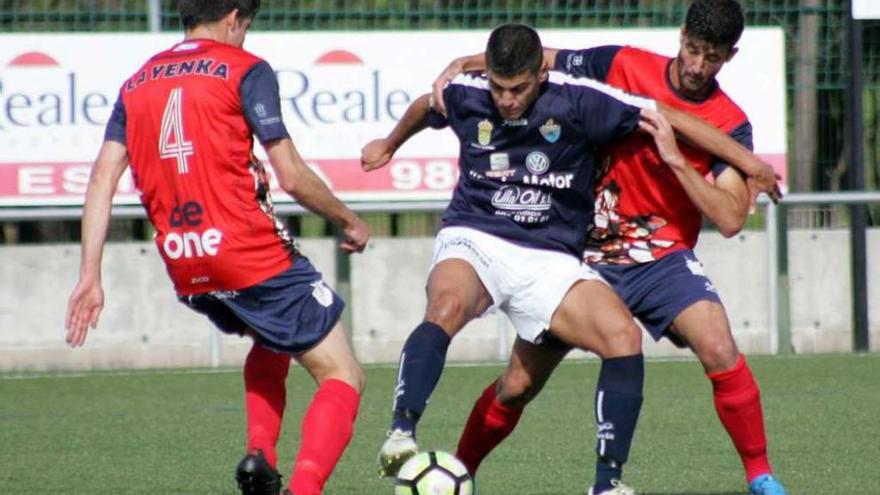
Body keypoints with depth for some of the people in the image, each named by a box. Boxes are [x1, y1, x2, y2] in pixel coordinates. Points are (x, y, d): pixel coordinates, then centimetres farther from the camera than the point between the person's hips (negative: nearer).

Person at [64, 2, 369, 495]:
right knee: (343, 378, 1)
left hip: (185, 271, 6)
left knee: (270, 339, 35)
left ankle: (260, 451, 13)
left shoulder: (137, 84, 15)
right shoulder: (245, 70, -2)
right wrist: (350, 222, 8)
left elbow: (103, 180, 6)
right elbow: (292, 177, -8)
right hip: (252, 255, -6)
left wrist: (90, 276, 4)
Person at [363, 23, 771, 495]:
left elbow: (667, 119, -7)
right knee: (447, 306, -37)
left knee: (624, 336, -22)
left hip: (550, 257, 0)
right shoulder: (465, 96, -3)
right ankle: (401, 432, -40)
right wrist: (389, 145, 43)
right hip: (473, 239, 0)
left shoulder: (576, 100, -11)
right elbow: (425, 107, 23)